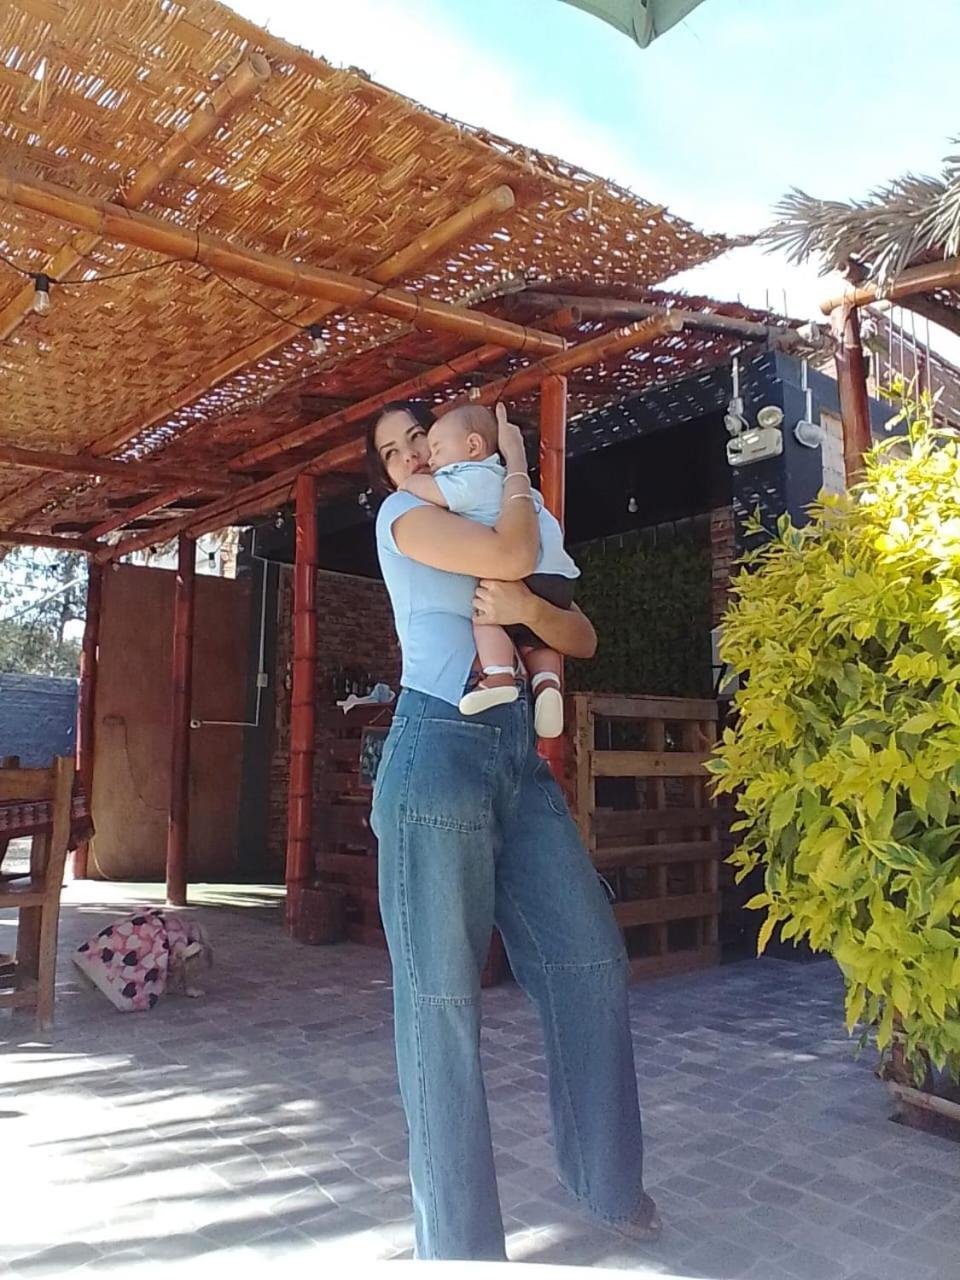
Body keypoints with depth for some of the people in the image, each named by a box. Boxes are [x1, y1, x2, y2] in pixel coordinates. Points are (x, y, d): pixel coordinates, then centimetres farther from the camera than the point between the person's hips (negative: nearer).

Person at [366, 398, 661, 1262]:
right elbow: (511, 555, -15)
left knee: (591, 958, 7)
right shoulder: (402, 517, 4)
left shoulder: (508, 533, 23)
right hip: (438, 752, -6)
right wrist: (515, 462, 3)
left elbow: (583, 639, 14)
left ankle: (608, 1179, 28)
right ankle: (460, 1239, 12)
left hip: (521, 757, 7)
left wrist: (529, 607, -7)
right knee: (442, 991, -3)